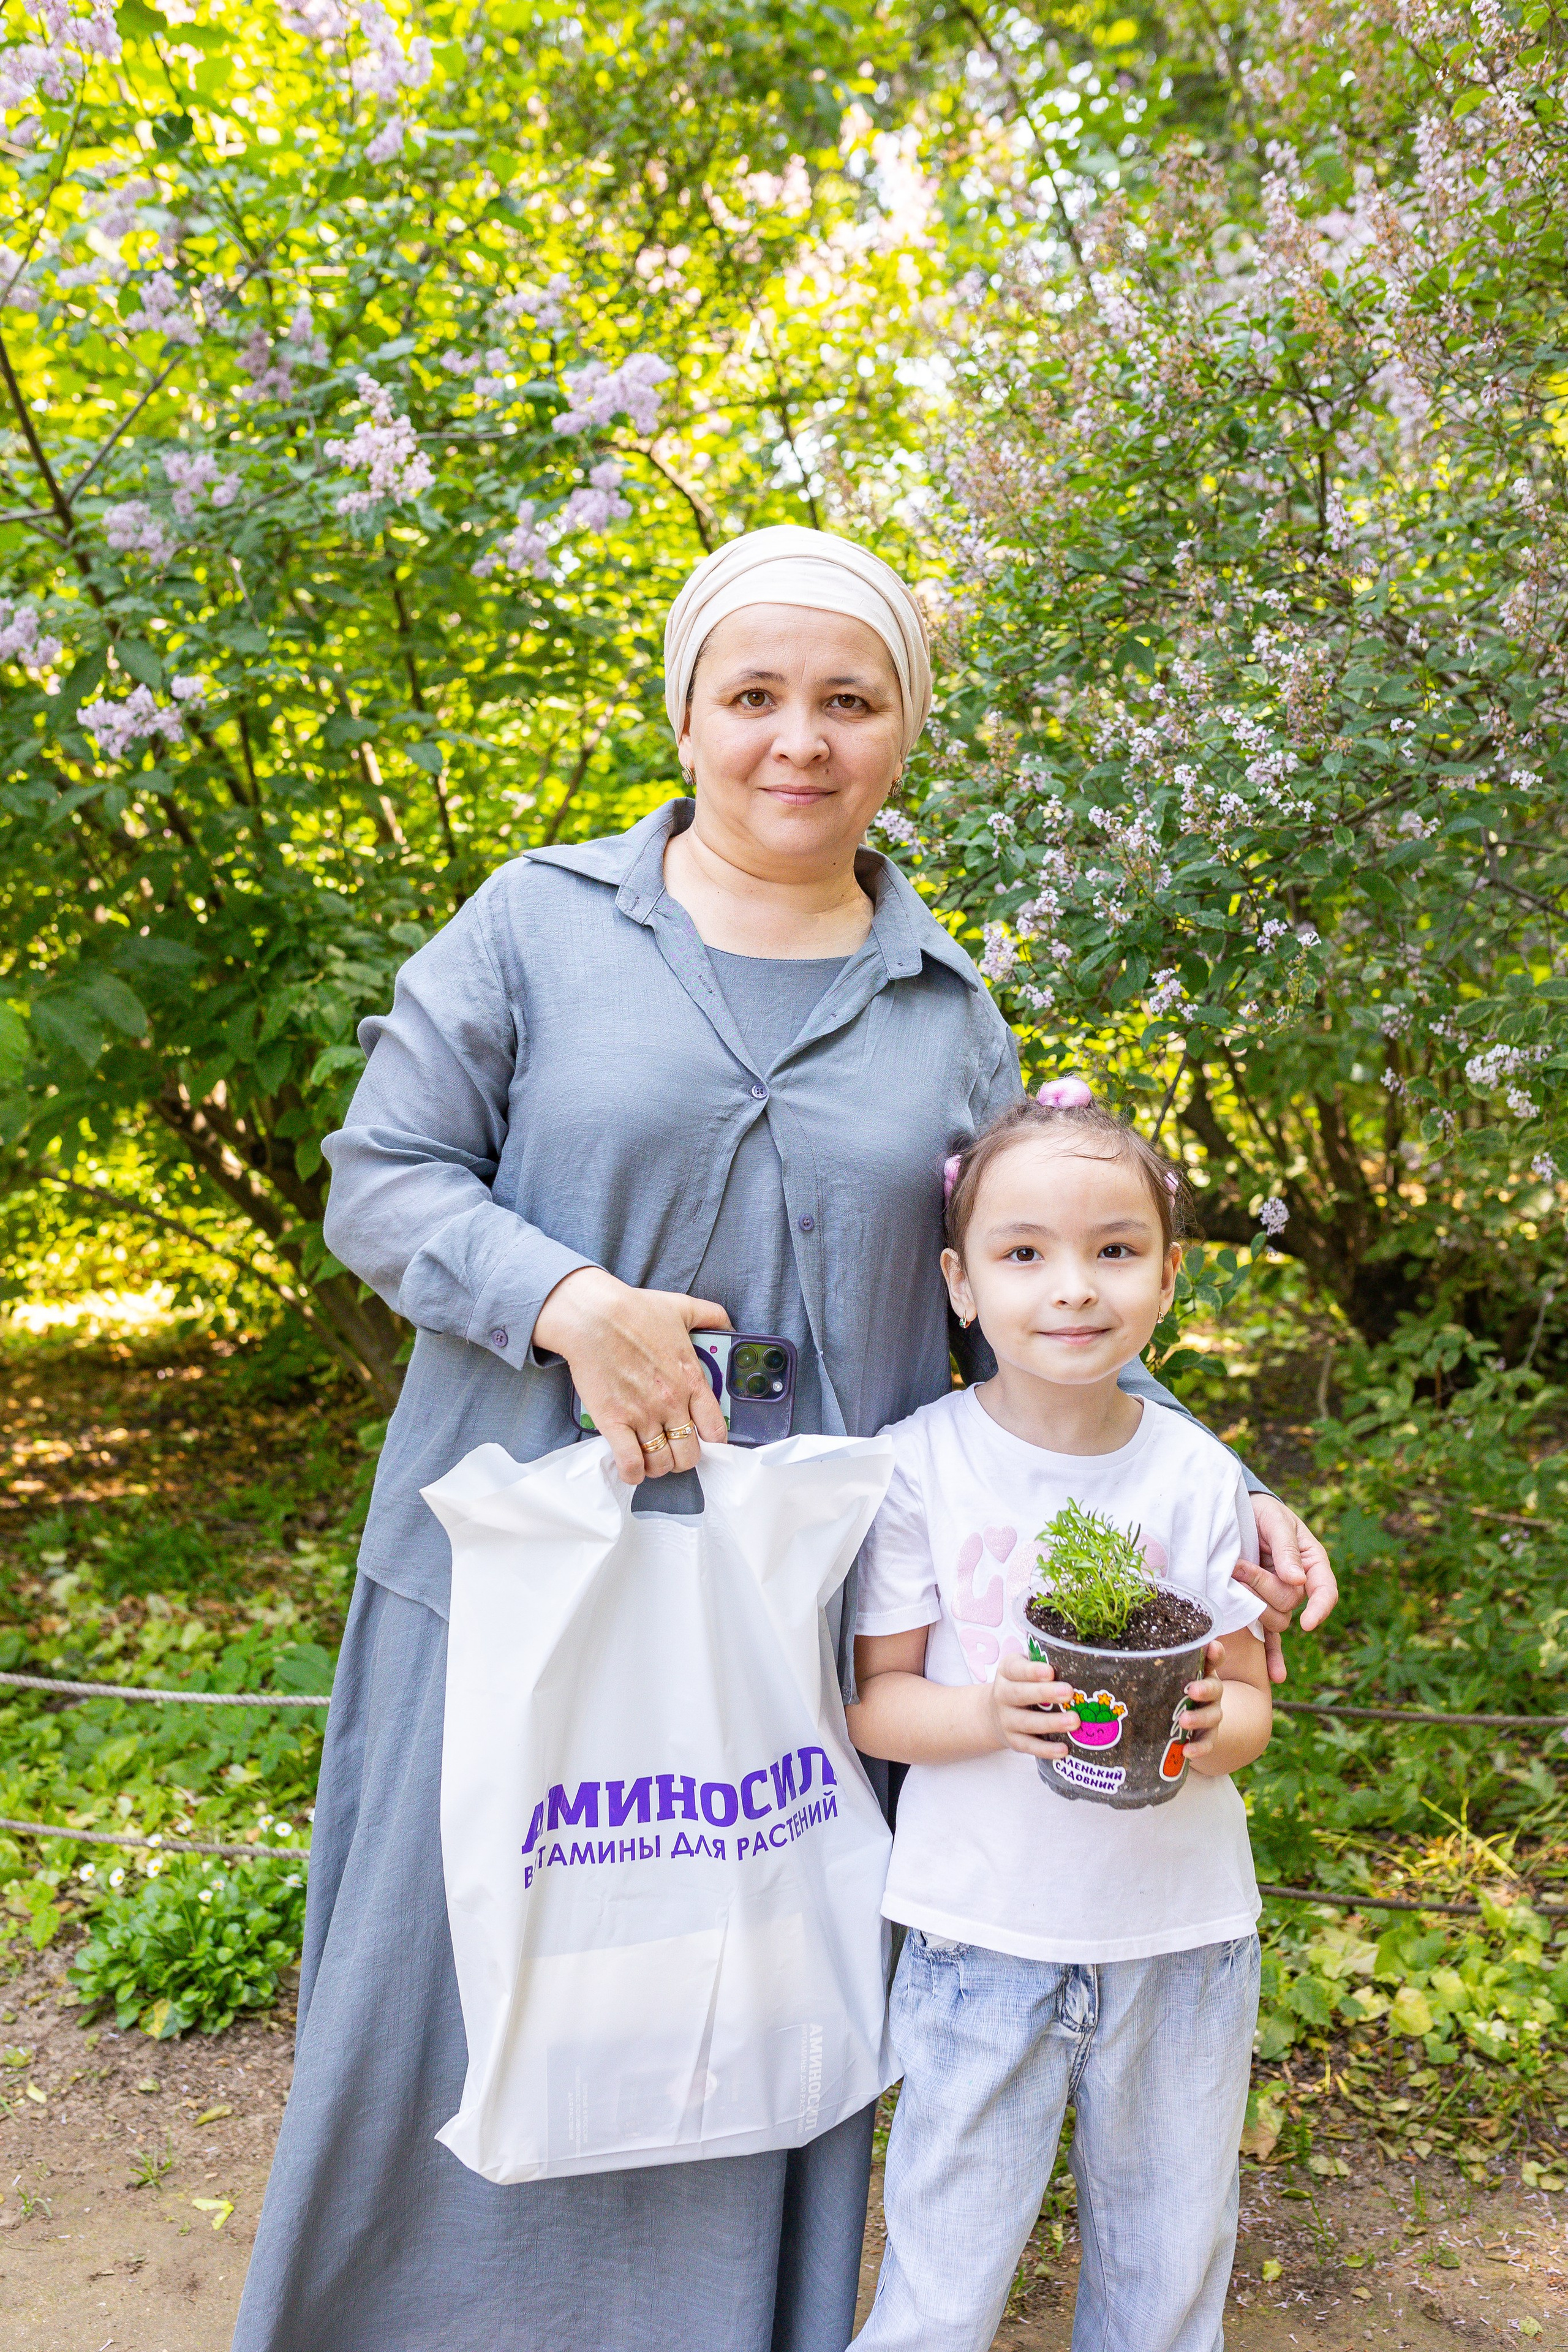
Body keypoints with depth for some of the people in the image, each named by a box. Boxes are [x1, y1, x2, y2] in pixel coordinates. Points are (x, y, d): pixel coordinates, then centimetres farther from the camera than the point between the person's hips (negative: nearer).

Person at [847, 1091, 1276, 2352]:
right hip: (983, 1930, -2)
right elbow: (875, 1698, -4)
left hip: (1183, 1931, 2)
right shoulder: (922, 1466, -9)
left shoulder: (1199, 1476, -3)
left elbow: (1251, 1699, 4)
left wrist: (1209, 1727, -19)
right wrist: (990, 1713, -23)